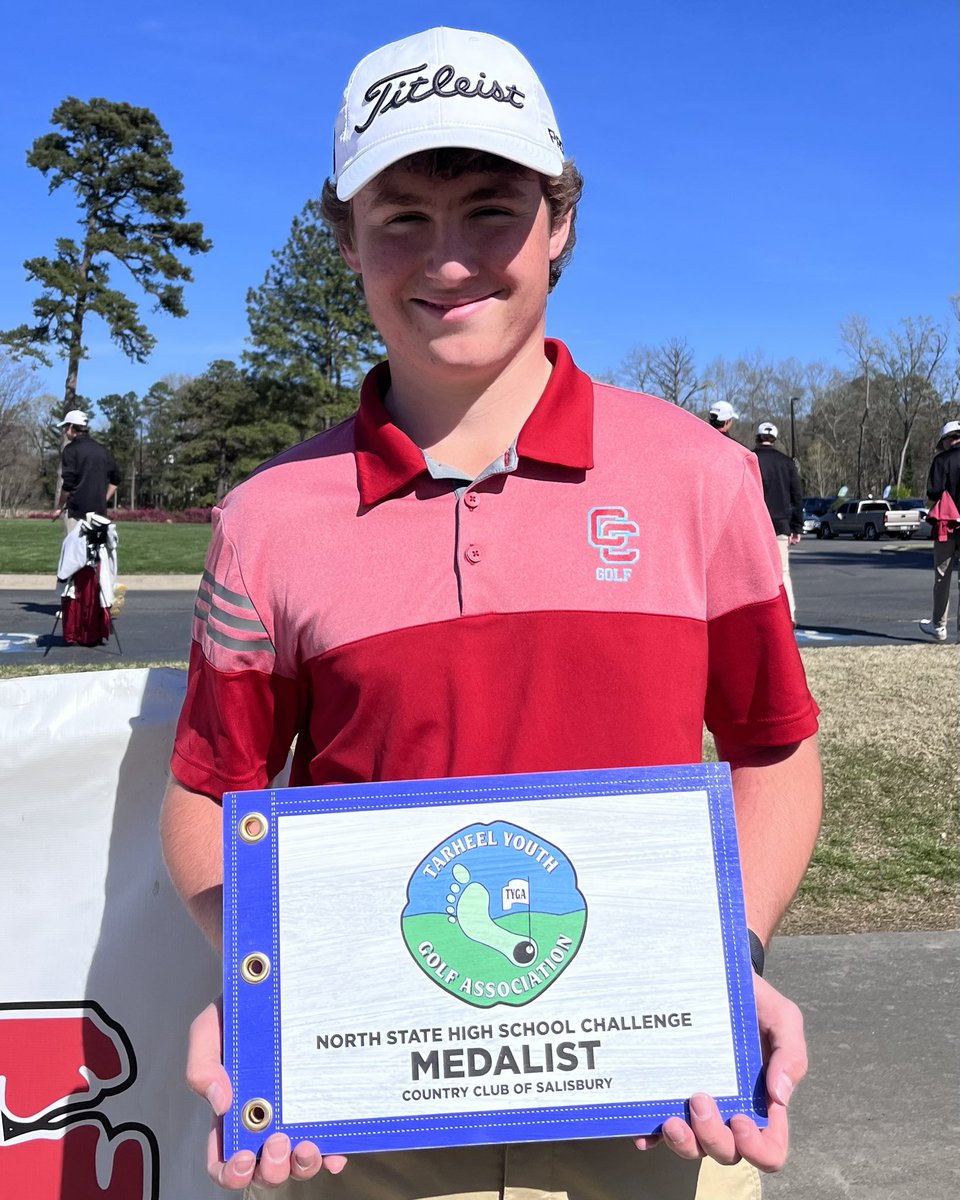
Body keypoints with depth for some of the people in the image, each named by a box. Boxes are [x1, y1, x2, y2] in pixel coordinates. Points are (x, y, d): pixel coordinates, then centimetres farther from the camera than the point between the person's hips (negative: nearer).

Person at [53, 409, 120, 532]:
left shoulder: (71, 449, -7)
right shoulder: (103, 450, 12)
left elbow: (68, 484, -12)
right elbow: (115, 480, 14)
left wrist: (59, 508, -1)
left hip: (77, 510, -6)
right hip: (99, 511, 6)